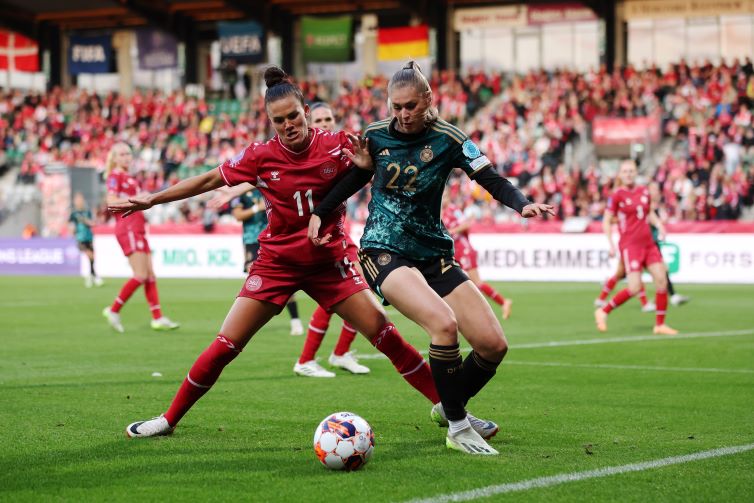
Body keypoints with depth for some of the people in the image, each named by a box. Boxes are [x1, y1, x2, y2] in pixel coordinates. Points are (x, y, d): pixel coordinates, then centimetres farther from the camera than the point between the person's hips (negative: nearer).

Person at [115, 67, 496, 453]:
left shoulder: (336, 146, -9)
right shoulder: (260, 156, -8)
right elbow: (209, 181, 4)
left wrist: (368, 165, -25)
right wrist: (150, 201, 5)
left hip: (329, 264, 0)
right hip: (276, 262, 0)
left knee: (383, 332, -9)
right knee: (225, 345, -5)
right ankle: (169, 419, 9)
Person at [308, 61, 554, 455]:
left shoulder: (447, 139, -4)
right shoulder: (376, 135, 0)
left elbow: (491, 179, -13)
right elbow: (357, 177, 18)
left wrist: (522, 204, -32)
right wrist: (319, 213, 11)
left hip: (433, 254, 3)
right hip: (384, 253, -3)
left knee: (493, 345, -5)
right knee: (444, 323, -30)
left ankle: (449, 408, 24)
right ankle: (457, 428, -16)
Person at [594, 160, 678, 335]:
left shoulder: (644, 192, 10)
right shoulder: (617, 195, -5)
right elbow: (607, 221, -2)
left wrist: (659, 225, 3)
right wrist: (611, 244, -11)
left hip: (648, 244, 6)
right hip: (630, 245, -6)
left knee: (661, 280, -4)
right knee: (634, 288, -14)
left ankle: (660, 324, 5)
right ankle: (603, 312, 6)